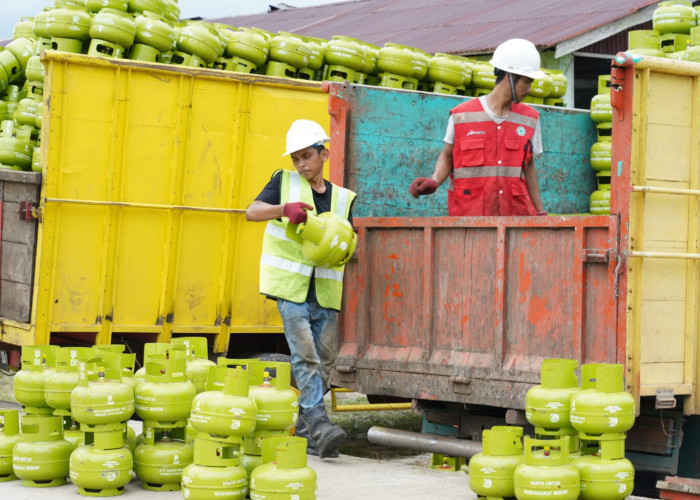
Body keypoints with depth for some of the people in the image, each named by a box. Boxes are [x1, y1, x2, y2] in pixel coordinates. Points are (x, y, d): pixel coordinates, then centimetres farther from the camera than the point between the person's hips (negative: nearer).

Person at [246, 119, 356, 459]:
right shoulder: (284, 182, 7)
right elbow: (252, 212, -5)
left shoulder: (342, 198, 14)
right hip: (291, 289, -3)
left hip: (326, 292, 3)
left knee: (324, 360, 4)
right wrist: (284, 208, -25)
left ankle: (305, 431, 15)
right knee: (305, 356, -15)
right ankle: (319, 424, -19)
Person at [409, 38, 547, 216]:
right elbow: (447, 156, 10)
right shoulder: (461, 116, 0)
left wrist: (540, 212, 12)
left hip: (516, 212, 3)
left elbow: (528, 167, 15)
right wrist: (434, 181, -9)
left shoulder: (530, 119, 10)